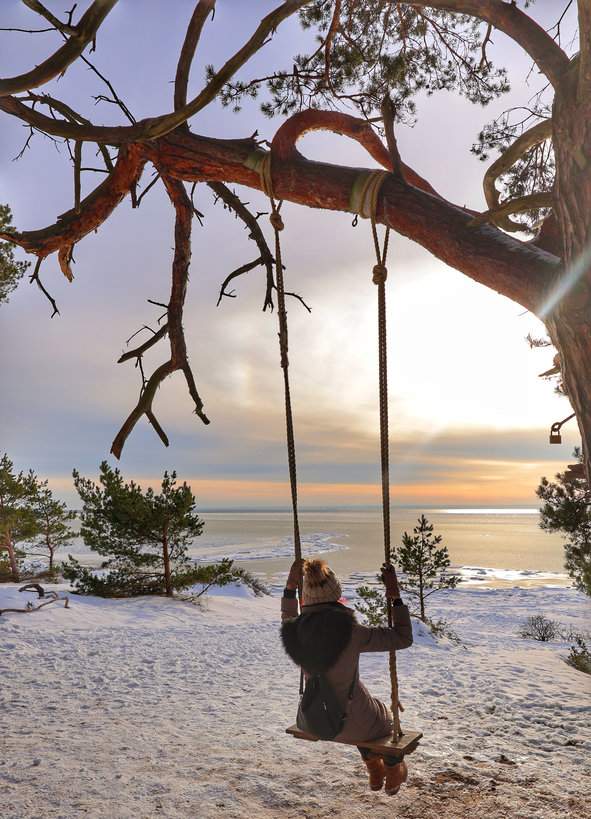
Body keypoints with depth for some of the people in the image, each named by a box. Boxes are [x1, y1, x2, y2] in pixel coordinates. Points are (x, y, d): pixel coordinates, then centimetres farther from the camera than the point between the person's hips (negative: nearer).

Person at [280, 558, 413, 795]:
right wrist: (395, 596, -14)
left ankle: (375, 773, 57)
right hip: (353, 725, -4)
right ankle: (394, 776, 57)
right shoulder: (350, 632, -30)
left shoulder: (294, 631, -17)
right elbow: (403, 639, -18)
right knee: (387, 716, 32)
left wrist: (290, 586, 9)